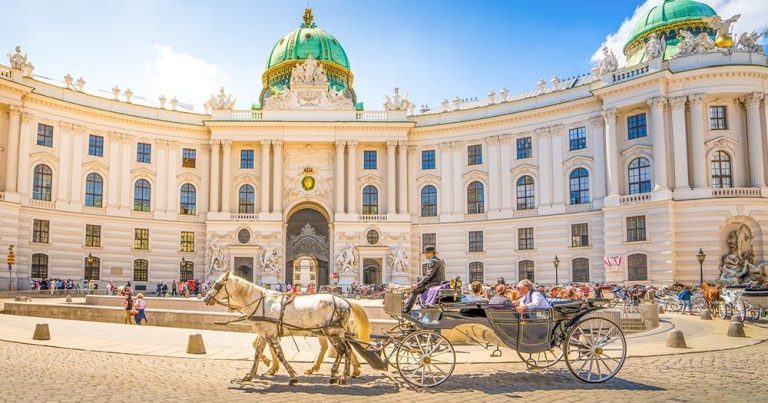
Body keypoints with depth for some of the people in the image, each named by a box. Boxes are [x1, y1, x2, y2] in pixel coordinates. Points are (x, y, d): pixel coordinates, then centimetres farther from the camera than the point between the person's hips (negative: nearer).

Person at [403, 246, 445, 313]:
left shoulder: (433, 261, -11)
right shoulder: (439, 260, 20)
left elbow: (428, 275, -17)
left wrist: (418, 284, -14)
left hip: (434, 283, -11)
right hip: (439, 283, 11)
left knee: (414, 290, -11)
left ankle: (405, 310, -11)